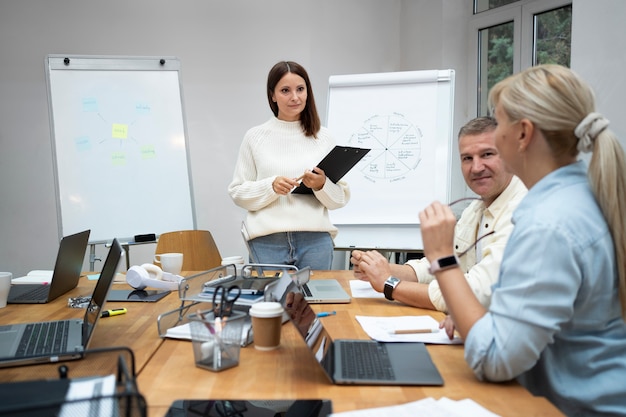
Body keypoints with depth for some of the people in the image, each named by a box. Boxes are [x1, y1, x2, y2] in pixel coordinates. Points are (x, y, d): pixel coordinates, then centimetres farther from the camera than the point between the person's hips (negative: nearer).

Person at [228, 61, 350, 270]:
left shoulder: (323, 137, 5)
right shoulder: (255, 136, 3)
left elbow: (341, 198, 8)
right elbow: (237, 192, 4)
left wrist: (322, 185, -11)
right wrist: (271, 186, -12)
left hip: (315, 239, 1)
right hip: (267, 241, -1)